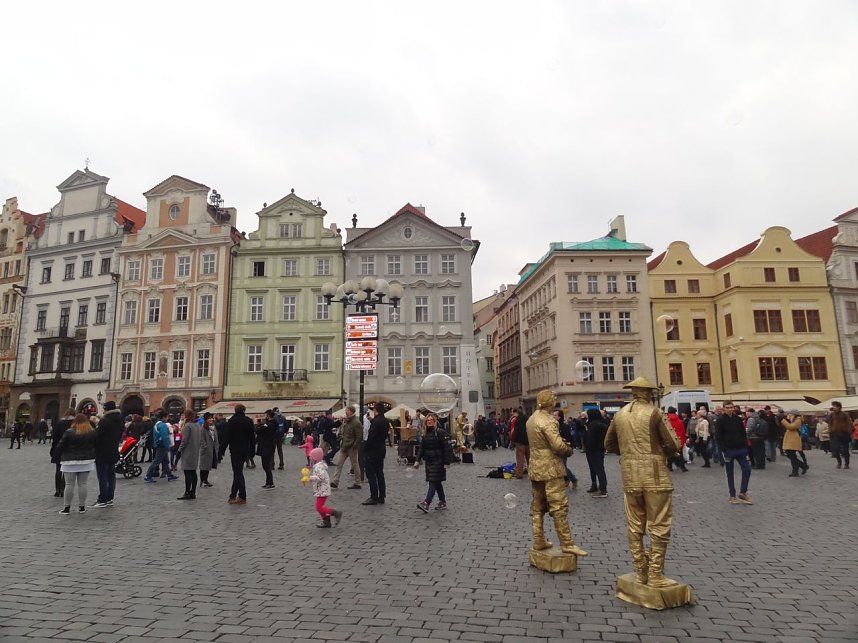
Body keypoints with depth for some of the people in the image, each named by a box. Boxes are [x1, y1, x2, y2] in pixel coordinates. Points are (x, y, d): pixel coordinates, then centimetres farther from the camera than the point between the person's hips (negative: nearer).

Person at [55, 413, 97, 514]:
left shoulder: (69, 433, -8)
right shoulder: (92, 433, 0)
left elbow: (60, 447, -6)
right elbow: (96, 446, 6)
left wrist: (60, 457, 10)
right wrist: (93, 457, 18)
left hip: (70, 462, -2)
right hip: (86, 462, 2)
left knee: (69, 484, 3)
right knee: (82, 484, 6)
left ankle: (67, 507, 7)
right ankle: (82, 507, 10)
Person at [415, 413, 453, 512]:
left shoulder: (440, 433, -12)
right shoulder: (426, 434, 10)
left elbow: (447, 448, -13)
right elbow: (421, 448, 14)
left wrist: (446, 463, -16)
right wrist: (417, 461, 6)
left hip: (438, 462, -7)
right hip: (429, 461, 7)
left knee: (433, 482, -11)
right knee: (437, 483, 13)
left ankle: (426, 503, -16)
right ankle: (443, 503, 22)